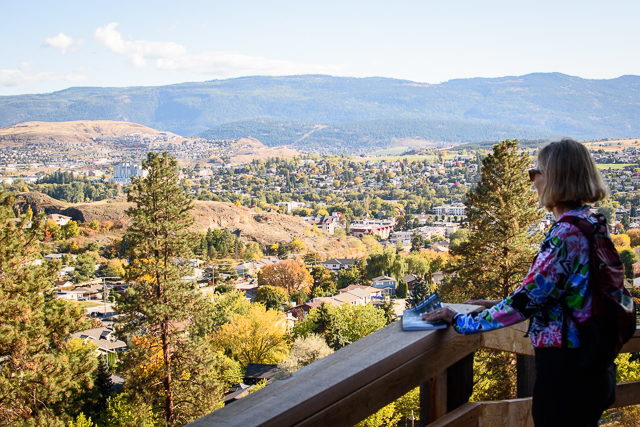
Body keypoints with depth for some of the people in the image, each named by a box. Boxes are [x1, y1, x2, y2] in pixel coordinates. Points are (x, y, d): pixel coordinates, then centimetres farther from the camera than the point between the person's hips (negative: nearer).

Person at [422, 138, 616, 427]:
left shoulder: (567, 234, -22)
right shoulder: (591, 224, 7)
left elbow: (525, 302, -22)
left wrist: (461, 321, -11)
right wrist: (500, 305, 16)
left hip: (566, 369, -9)